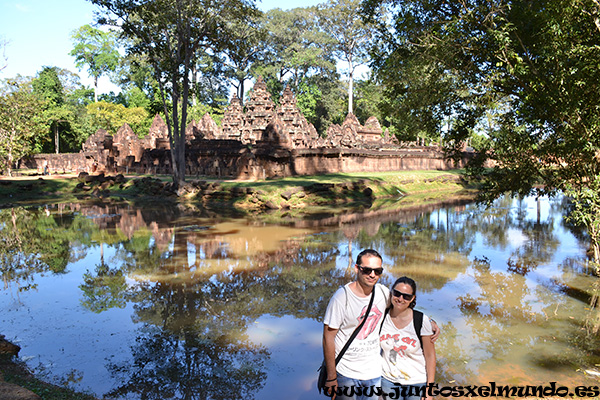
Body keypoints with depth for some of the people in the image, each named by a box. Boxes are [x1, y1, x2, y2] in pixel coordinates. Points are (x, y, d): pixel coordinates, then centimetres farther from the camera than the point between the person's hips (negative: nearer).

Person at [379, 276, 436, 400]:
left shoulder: (422, 320, -14)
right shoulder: (382, 316, -8)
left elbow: (430, 356, -7)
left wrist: (429, 390, -7)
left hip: (417, 383, -2)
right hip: (388, 381, 2)